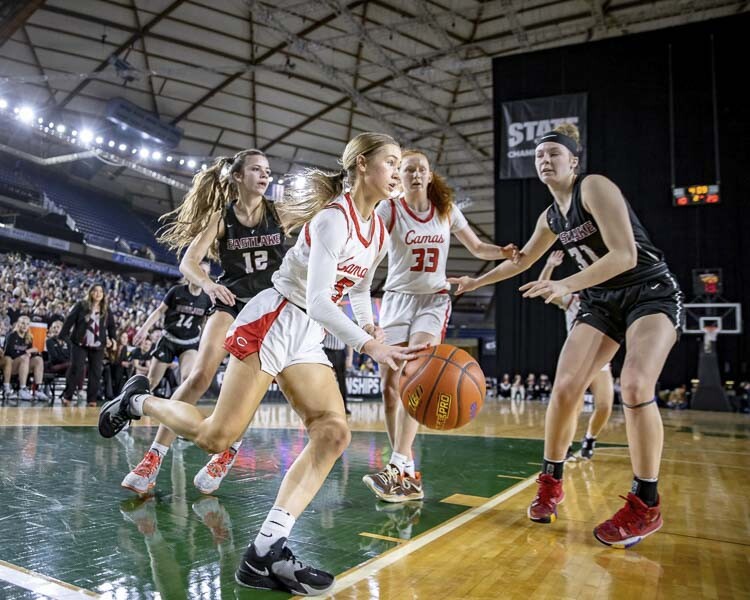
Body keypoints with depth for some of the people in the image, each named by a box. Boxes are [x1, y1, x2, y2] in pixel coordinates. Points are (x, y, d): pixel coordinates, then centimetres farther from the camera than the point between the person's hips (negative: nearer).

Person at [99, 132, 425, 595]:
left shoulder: (379, 233, 9)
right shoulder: (333, 218, -18)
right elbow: (317, 301, -27)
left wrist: (368, 324, 5)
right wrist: (370, 346, -36)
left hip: (308, 336, 8)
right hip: (272, 322, -8)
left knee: (334, 433, -10)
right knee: (216, 438, -5)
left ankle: (265, 552, -9)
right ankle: (139, 400, 24)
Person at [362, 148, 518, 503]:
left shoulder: (446, 210, 5)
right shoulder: (389, 210, -3)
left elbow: (477, 248, 12)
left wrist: (504, 253, -8)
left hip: (433, 301, 0)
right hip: (397, 299, 0)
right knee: (390, 387, -3)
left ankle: (397, 469, -21)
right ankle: (409, 475, 10)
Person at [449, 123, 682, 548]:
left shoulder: (595, 187, -14)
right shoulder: (552, 217, 9)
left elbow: (624, 255, -23)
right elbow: (522, 260, 26)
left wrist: (566, 286, -31)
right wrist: (477, 282, 29)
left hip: (651, 291, -6)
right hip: (602, 301, 7)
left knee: (636, 386, -26)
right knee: (564, 388, -8)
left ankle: (646, 505, -11)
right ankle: (551, 484, 9)